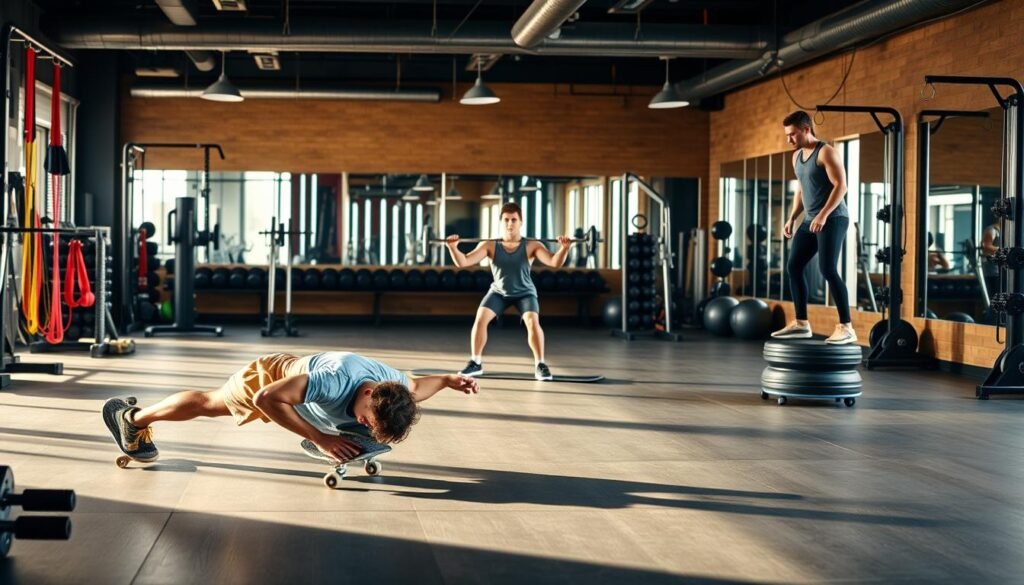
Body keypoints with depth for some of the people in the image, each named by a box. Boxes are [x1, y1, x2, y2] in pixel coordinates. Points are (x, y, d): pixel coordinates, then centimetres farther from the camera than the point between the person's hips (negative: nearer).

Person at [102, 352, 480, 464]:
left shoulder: (390, 380, -28)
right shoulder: (339, 380, -49)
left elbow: (413, 389, -1)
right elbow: (265, 398, -46)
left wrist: (448, 380, -19)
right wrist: (321, 439, -46)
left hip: (295, 373, 7)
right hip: (270, 376, -7)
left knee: (212, 405, 27)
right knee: (209, 403, 17)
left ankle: (137, 417, 49)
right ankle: (131, 418, 42)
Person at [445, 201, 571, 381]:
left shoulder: (531, 246, -21)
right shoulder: (490, 245, -18)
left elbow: (554, 262, -31)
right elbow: (462, 262, -23)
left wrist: (564, 248, -49)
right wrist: (453, 248, -42)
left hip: (525, 293, -2)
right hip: (499, 292, 2)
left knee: (533, 322, -27)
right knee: (480, 319, -19)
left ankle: (540, 365, -13)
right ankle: (475, 363, -2)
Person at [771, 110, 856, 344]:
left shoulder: (826, 152, -12)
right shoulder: (797, 156, 14)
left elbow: (841, 185, -19)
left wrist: (823, 215, -26)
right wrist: (792, 218, 15)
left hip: (833, 218, -9)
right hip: (811, 220, 9)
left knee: (827, 269, -18)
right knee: (793, 266, 7)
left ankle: (846, 327, -17)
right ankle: (801, 323, 15)